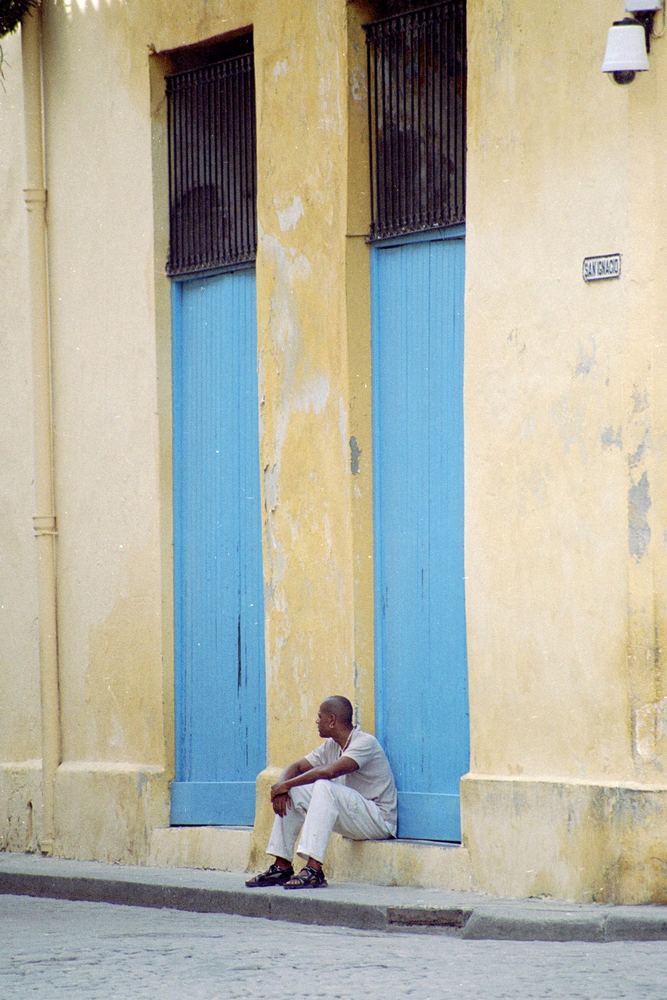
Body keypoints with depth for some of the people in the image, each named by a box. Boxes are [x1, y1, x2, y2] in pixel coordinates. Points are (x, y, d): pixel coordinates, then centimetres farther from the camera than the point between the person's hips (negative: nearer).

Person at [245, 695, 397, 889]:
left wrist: (286, 785, -24)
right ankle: (282, 867, -3)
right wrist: (281, 788, -11)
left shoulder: (365, 743, -18)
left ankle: (314, 870, -39)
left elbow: (328, 772, -31)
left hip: (379, 820, -9)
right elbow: (296, 767, 12)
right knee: (292, 795, 0)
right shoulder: (331, 747, 10)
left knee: (324, 787, -32)